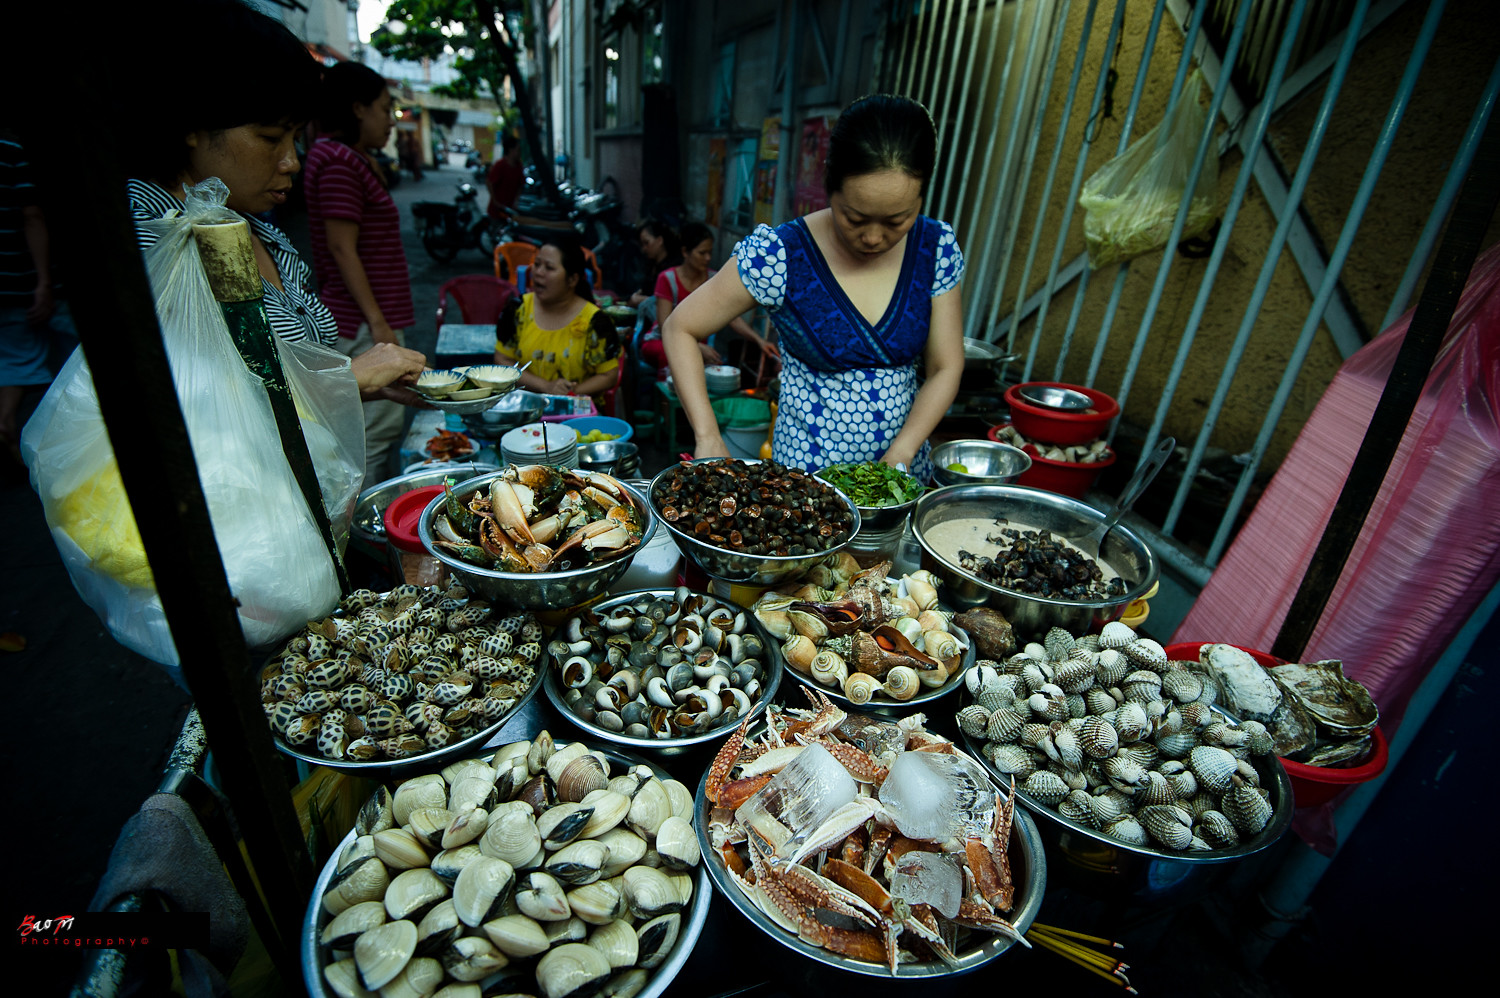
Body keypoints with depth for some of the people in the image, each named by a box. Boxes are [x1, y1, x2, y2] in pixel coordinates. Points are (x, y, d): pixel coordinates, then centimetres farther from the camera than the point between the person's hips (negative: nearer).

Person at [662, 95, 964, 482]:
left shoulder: (937, 248, -7)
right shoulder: (779, 256, -18)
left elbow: (945, 367, -3)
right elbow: (680, 329, -12)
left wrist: (898, 457, -15)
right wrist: (708, 439, -22)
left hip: (906, 470, 2)